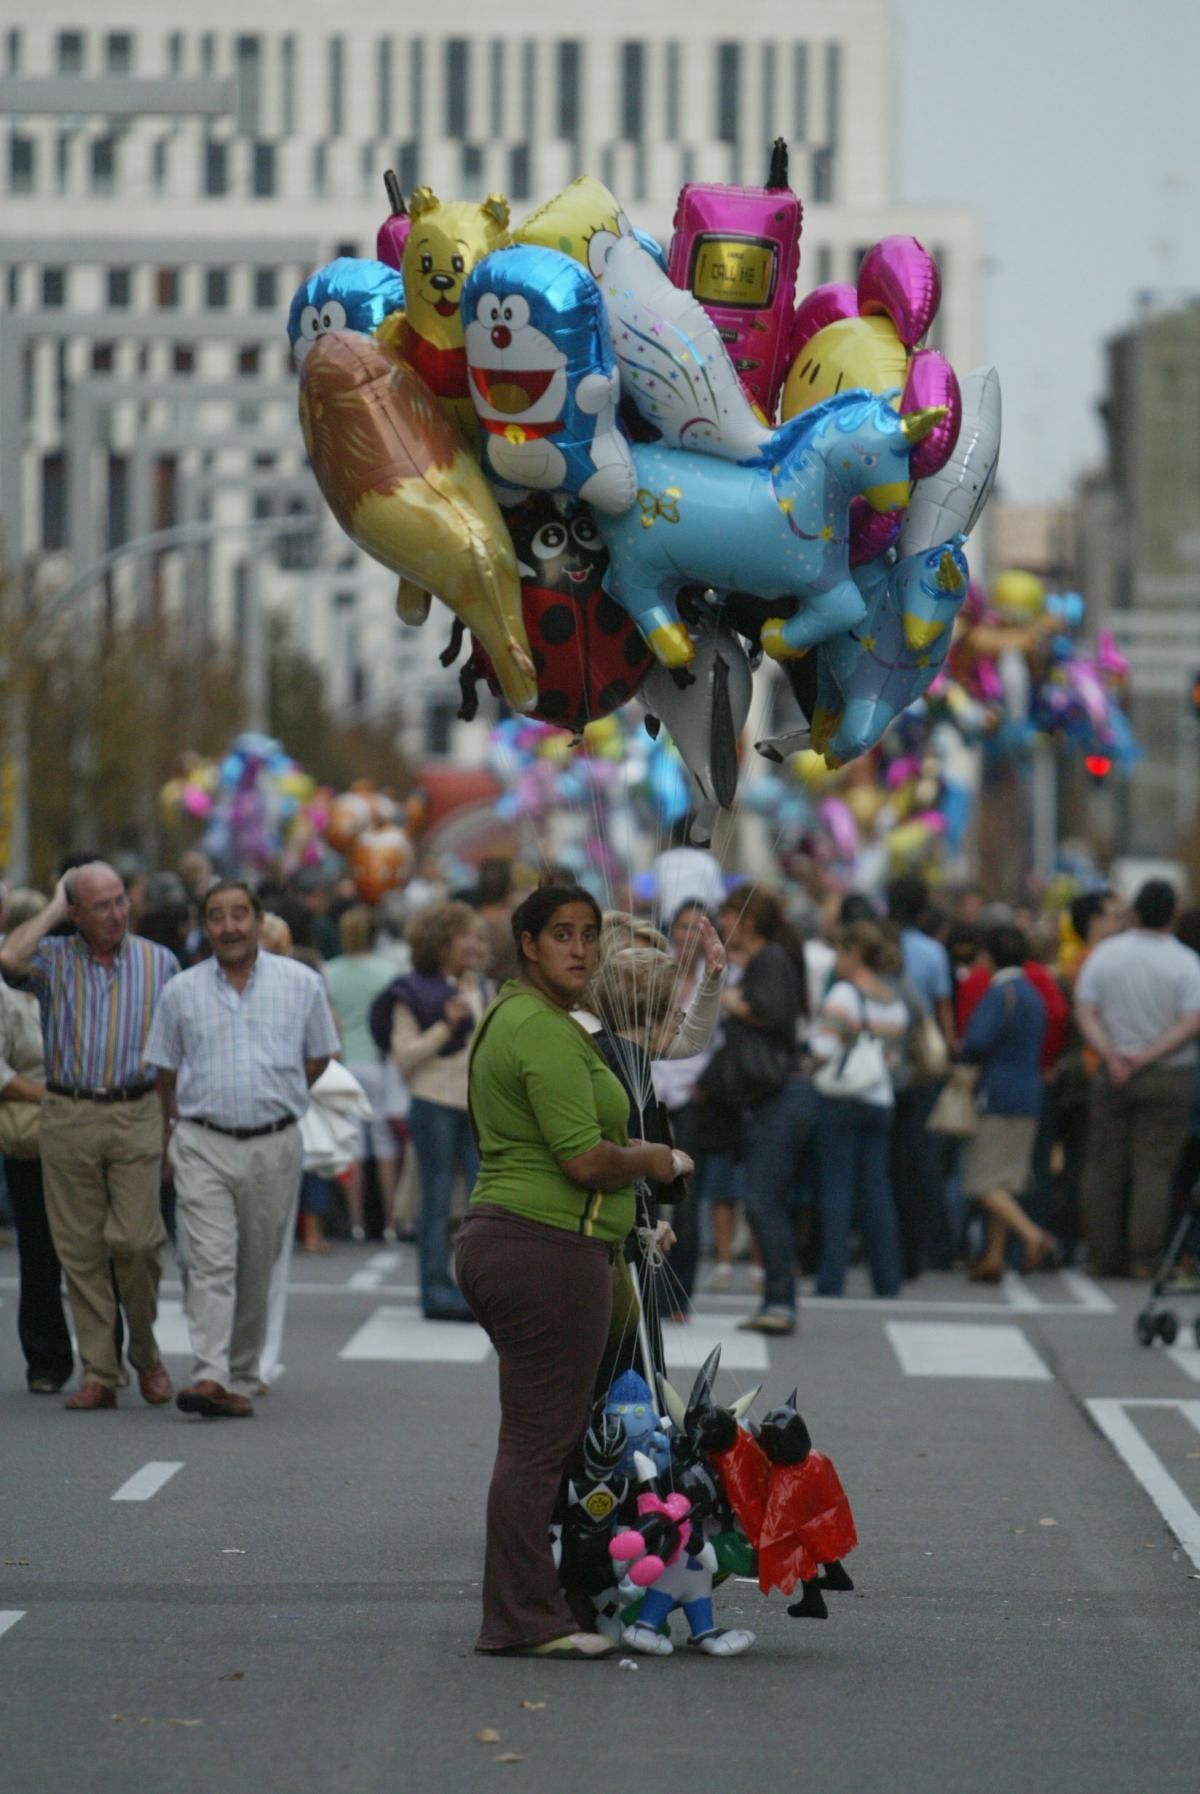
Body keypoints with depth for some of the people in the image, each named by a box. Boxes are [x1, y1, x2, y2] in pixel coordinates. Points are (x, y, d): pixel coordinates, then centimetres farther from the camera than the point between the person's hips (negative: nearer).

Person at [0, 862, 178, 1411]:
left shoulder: (159, 963, 6)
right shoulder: (53, 959, 4)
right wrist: (53, 910, -7)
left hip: (135, 1116, -1)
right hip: (67, 1115, 1)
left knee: (135, 1240, -9)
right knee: (81, 1248, 1)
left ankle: (146, 1353, 14)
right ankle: (98, 1375, 6)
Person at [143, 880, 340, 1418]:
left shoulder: (300, 984, 4)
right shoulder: (181, 991, 6)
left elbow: (318, 1057, 13)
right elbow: (166, 1072, 14)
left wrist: (271, 1101, 11)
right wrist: (180, 1128, 10)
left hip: (274, 1146, 1)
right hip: (203, 1146, -1)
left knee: (256, 1271, 6)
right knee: (211, 1262, -14)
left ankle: (241, 1377, 16)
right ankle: (210, 1376, -23)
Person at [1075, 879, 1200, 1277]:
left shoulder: (1103, 955, 2)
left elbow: (1085, 1014, -3)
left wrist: (1111, 1055, -12)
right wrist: (1147, 1057, -14)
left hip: (1111, 1077, 2)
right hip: (1168, 1077, -2)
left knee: (1103, 1167, 8)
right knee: (1154, 1169, -1)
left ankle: (1105, 1256, 9)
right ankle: (1145, 1257, -7)